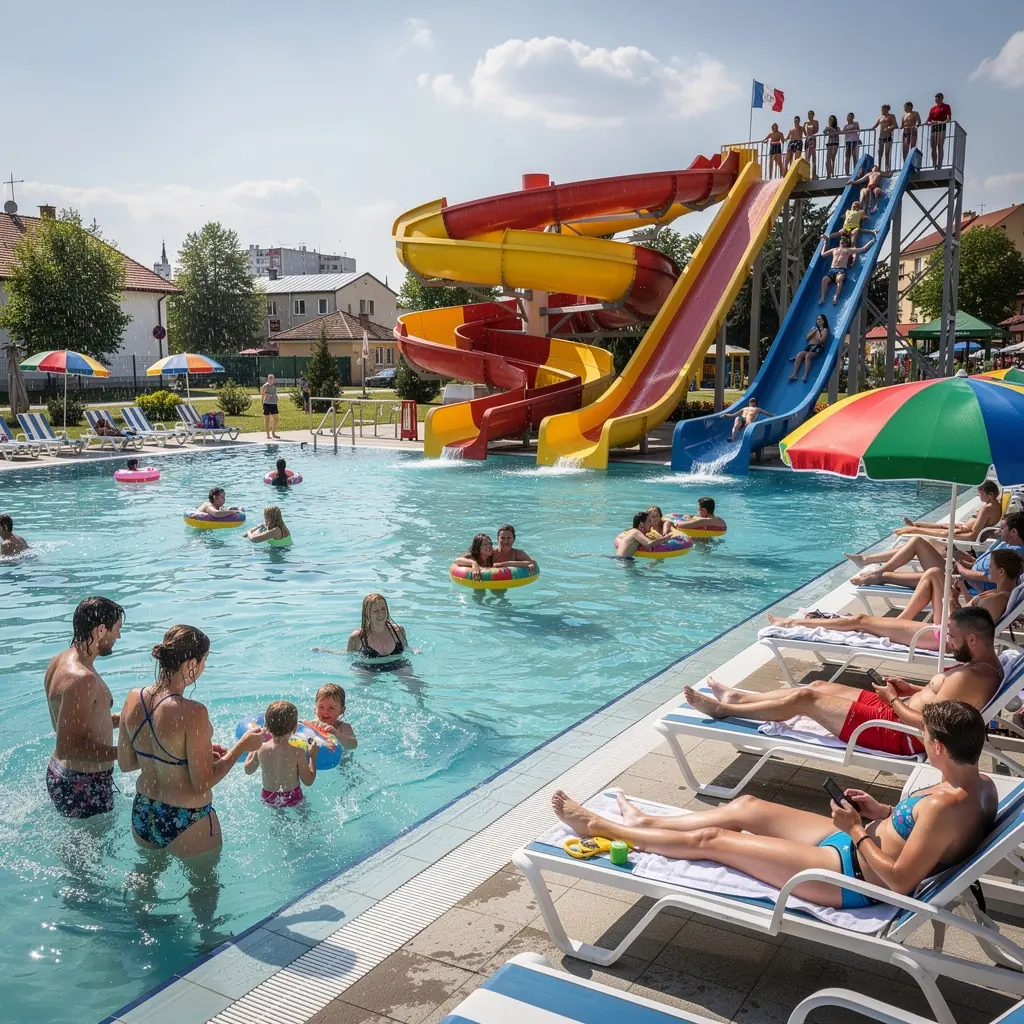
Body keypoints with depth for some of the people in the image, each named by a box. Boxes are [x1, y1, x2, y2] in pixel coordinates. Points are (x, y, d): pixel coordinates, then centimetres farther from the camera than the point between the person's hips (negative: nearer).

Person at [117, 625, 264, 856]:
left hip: (142, 817, 6)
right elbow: (203, 783, -22)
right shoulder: (193, 713, -28)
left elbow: (125, 763, 4)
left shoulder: (133, 699, -8)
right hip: (187, 824, -6)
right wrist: (242, 746, -10)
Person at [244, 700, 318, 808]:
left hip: (267, 799, 3)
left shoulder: (260, 748, -16)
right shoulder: (298, 752, -24)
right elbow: (308, 781, -14)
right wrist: (312, 756, -5)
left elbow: (248, 770, 5)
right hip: (292, 799, -3)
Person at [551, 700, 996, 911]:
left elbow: (898, 882, -30)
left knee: (710, 839, 0)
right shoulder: (981, 786, -3)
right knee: (746, 806, 16)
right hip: (862, 846, 10)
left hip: (852, 875, -10)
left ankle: (600, 828, 16)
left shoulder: (945, 807, -33)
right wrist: (881, 812, 3)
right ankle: (647, 823, 34)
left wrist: (857, 831, -20)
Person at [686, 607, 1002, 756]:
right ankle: (737, 698, 24)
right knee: (819, 686, 13)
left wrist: (894, 700, -14)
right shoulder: (983, 663, 5)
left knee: (806, 698, -6)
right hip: (900, 711, 10)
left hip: (900, 733, -10)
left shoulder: (974, 677, -26)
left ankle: (722, 709, 7)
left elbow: (926, 725, -29)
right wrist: (911, 689, 8)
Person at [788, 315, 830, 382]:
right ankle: (794, 375, -32)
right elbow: (806, 338, 15)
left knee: (807, 356, -34)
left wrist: (814, 335, 2)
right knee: (799, 355, -23)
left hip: (818, 347, -6)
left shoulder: (825, 330, 6)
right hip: (809, 346, 6)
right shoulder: (813, 328, 24)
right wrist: (813, 332, 3)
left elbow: (821, 340, -9)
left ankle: (805, 375, -43)